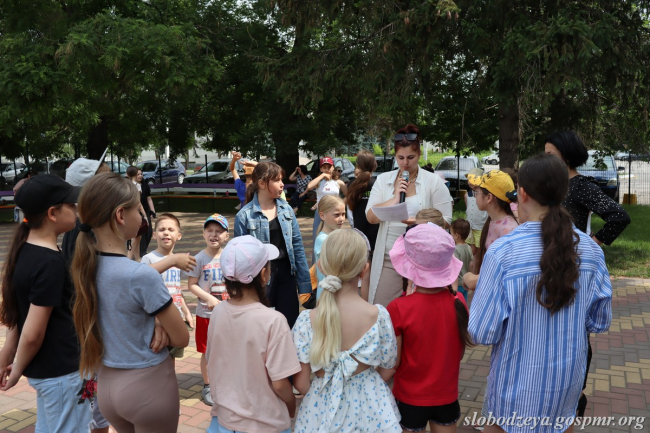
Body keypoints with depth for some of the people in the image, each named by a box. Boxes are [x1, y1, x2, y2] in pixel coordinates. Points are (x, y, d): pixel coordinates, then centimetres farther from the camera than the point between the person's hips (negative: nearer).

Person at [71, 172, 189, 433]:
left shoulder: (86, 265, -6)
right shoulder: (142, 276, -27)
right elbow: (182, 339, -17)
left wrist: (156, 325, -7)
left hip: (106, 384, 6)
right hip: (147, 385, -6)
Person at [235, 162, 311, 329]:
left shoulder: (286, 209, 2)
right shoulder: (245, 215, -11)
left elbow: (297, 246, 4)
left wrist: (304, 283, 3)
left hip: (286, 273, 4)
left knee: (290, 324, 10)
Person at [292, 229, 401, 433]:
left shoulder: (307, 320, -21)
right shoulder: (378, 315, -20)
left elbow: (300, 382, -11)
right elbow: (386, 370, -5)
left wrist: (321, 396, 10)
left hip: (322, 406, 0)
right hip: (370, 403, 1)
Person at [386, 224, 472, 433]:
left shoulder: (399, 309, -24)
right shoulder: (459, 302, -13)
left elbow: (392, 362, -16)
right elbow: (460, 352, 0)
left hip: (410, 397, -3)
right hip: (447, 395, 3)